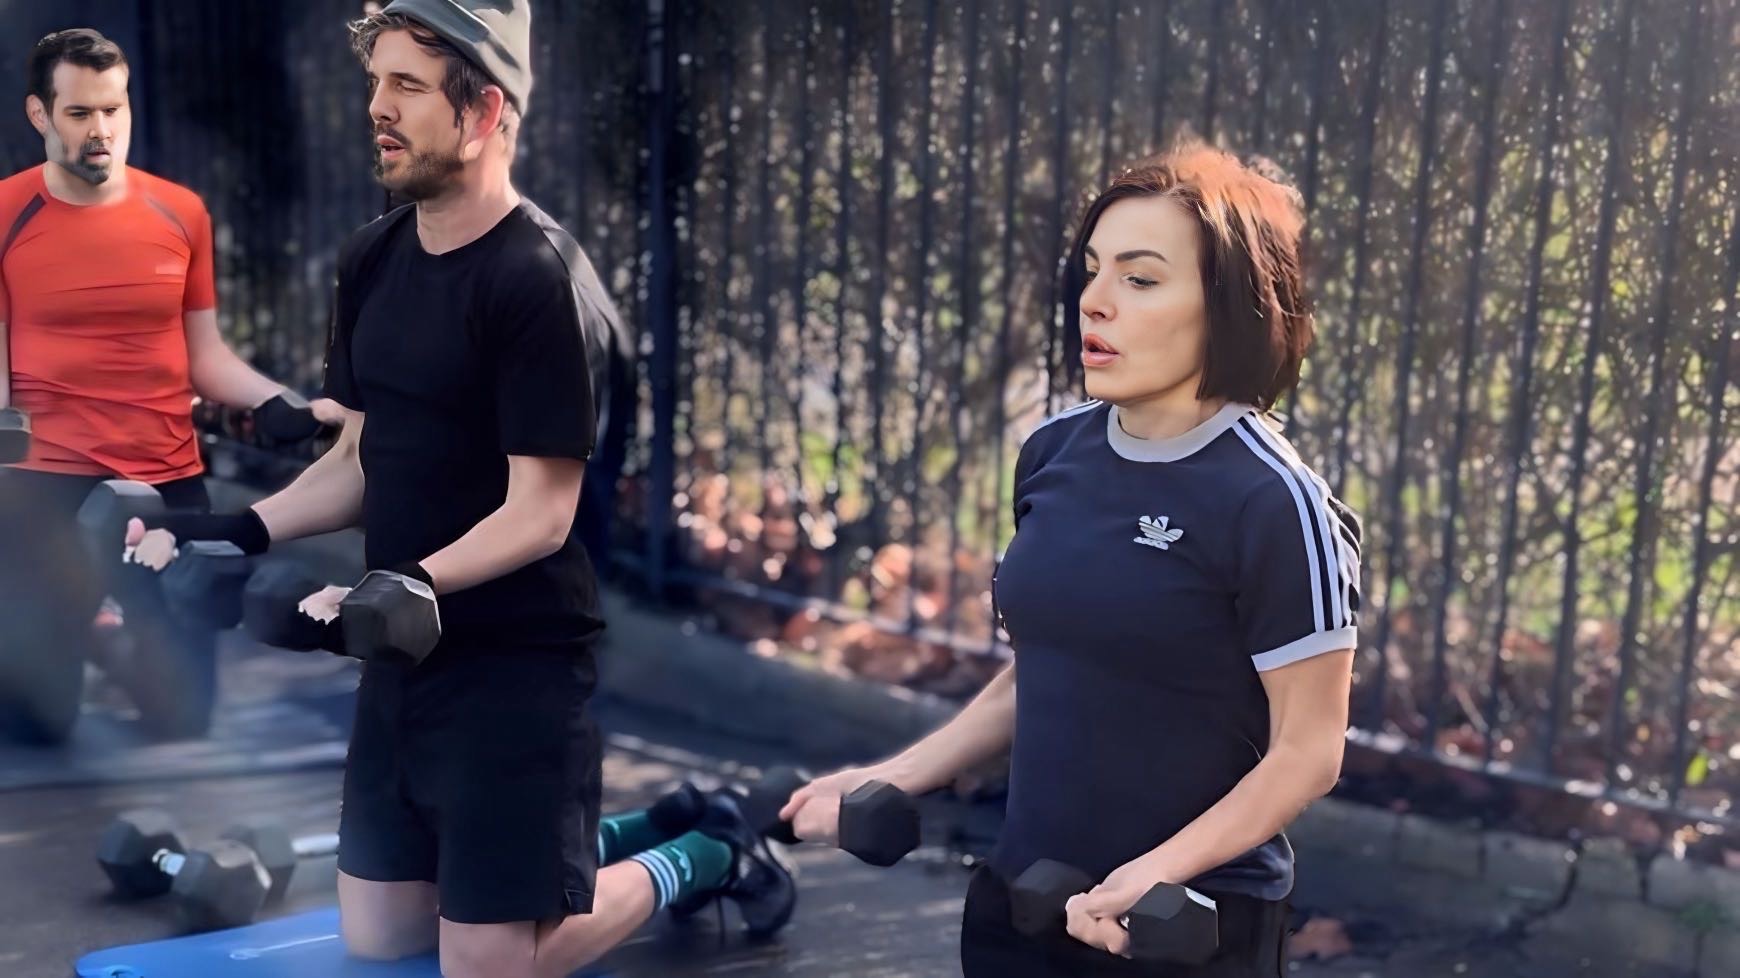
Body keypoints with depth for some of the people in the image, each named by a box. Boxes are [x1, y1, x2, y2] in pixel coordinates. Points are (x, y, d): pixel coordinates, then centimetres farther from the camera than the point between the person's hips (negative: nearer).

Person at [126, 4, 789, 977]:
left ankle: (704, 859, 21)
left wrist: (413, 584, -33)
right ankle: (595, 837, 33)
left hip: (517, 662, -8)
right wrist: (241, 530, -1)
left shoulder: (539, 280, -19)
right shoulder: (374, 261, 6)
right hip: (406, 653, 8)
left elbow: (540, 514, -20)